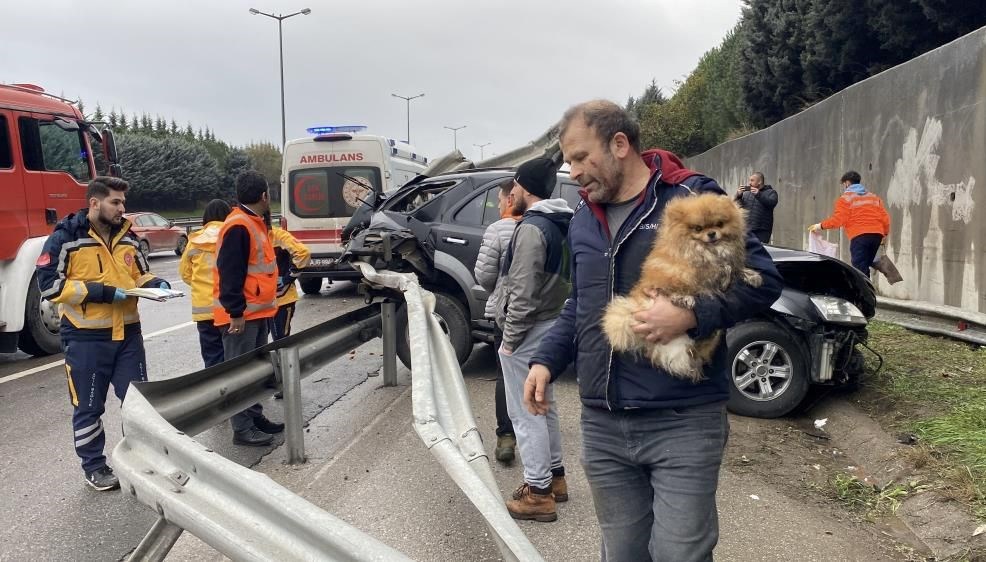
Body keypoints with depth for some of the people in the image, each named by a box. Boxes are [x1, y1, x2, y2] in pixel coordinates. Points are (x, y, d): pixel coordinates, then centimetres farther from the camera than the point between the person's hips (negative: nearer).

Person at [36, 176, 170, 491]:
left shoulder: (127, 238, 10)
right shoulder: (65, 238, -10)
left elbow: (140, 274, 20)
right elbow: (49, 284, -14)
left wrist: (156, 285, -3)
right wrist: (100, 292, -21)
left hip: (128, 334, 5)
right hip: (86, 338, -5)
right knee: (88, 407, 8)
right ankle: (93, 467, 23)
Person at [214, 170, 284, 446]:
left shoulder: (255, 223, 14)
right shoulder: (238, 227, -18)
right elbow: (230, 274, -23)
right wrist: (236, 312, -24)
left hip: (256, 311, 10)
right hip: (241, 315, -10)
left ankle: (255, 417, 26)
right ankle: (243, 429, 2)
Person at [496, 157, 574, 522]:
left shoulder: (532, 228, -19)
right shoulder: (557, 225, 11)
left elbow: (523, 293, -24)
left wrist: (510, 338, -16)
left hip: (528, 331, -10)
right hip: (550, 324, 10)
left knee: (525, 413, -2)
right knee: (543, 406, 20)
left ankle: (538, 493, 5)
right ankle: (554, 476, 31)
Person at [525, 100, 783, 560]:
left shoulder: (692, 198, -8)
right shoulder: (583, 220, 12)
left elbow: (763, 279, -9)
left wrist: (692, 315, -24)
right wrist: (546, 360, 8)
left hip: (683, 422, -6)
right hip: (602, 426, 6)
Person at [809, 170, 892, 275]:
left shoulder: (845, 198, 3)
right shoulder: (874, 196, 22)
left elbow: (838, 219, -8)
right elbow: (885, 217, 14)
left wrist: (821, 226, 1)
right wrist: (885, 234, 24)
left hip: (859, 236, -6)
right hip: (877, 235, 6)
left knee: (860, 269, -11)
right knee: (865, 268, 14)